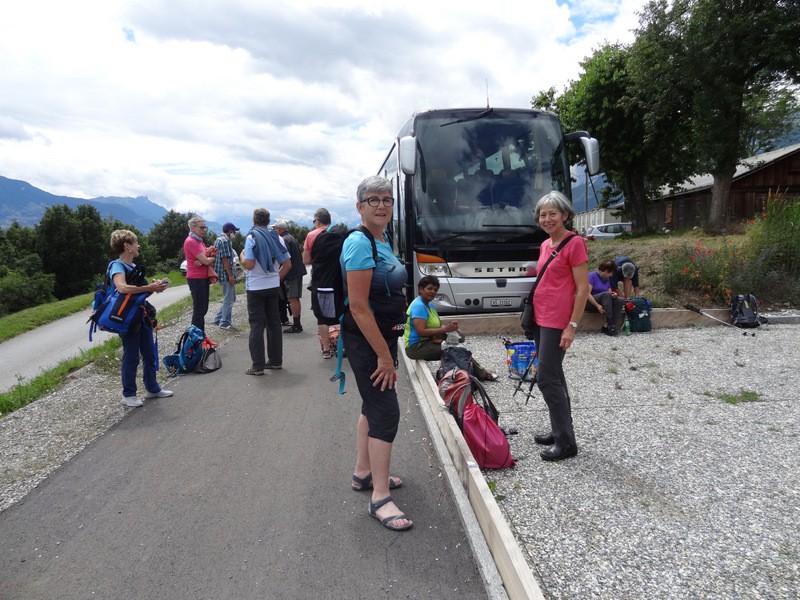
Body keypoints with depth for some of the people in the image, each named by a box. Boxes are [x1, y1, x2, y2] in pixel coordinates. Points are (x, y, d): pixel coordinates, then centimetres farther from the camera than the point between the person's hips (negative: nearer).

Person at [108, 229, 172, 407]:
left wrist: (154, 285, 2)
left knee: (150, 354, 14)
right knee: (131, 357, 1)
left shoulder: (133, 266, 11)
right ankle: (128, 395, 15)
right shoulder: (117, 266, -16)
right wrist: (149, 288, -29)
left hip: (142, 316, 9)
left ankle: (152, 388, 27)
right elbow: (122, 288, -35)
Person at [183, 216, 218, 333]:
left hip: (203, 278, 10)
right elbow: (206, 261, -20)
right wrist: (213, 257, 0)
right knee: (199, 309, -6)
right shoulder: (191, 241, -16)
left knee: (203, 309, 14)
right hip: (196, 279, -10)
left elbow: (207, 258, 9)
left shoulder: (199, 241, 15)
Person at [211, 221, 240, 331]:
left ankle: (218, 319, 22)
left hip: (224, 274, 10)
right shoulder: (224, 241, -15)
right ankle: (225, 323, 5)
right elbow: (225, 259, -20)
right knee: (228, 300, -2)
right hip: (226, 274, -10)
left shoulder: (219, 240, 18)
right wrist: (230, 275, -21)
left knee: (231, 298, 18)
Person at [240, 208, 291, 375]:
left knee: (257, 325, 0)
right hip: (273, 286, 5)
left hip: (255, 288, -5)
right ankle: (276, 360, 18)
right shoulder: (276, 237, 5)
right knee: (274, 323, 12)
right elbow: (287, 264, 4)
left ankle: (258, 365, 2)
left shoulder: (252, 237, -11)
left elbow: (249, 265, -19)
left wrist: (242, 255, 1)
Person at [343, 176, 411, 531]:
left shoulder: (381, 241, 10)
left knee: (373, 404, 19)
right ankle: (380, 498, 6)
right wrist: (384, 355, -22)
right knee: (386, 411, -6)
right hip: (366, 340, -10)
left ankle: (363, 473, 36)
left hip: (382, 336, 10)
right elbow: (358, 306, -24)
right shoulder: (360, 242, -19)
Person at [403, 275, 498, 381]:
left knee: (459, 338, -3)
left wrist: (450, 327, -10)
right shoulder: (418, 306, -17)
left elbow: (439, 325, 12)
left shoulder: (430, 304, 14)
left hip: (427, 341, 10)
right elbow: (421, 331, -26)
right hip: (416, 347, -10)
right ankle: (480, 373, -6)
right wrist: (446, 329, -24)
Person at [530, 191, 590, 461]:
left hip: (557, 323, -8)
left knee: (546, 378, -7)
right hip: (540, 319, 9)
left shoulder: (574, 243, -11)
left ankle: (566, 442, 5)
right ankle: (559, 431, 26)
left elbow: (583, 288, -14)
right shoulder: (545, 245, 12)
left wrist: (572, 326, -17)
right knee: (554, 377, 14)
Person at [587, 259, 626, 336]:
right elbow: (587, 293, -18)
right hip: (589, 302, -7)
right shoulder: (592, 275, -8)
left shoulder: (607, 279, 14)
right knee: (606, 294, -32)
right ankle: (609, 323, -33)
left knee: (621, 301, -16)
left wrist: (614, 295, -18)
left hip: (603, 302, 7)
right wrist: (597, 305, -29)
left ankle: (607, 327, -25)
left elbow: (610, 294, 7)